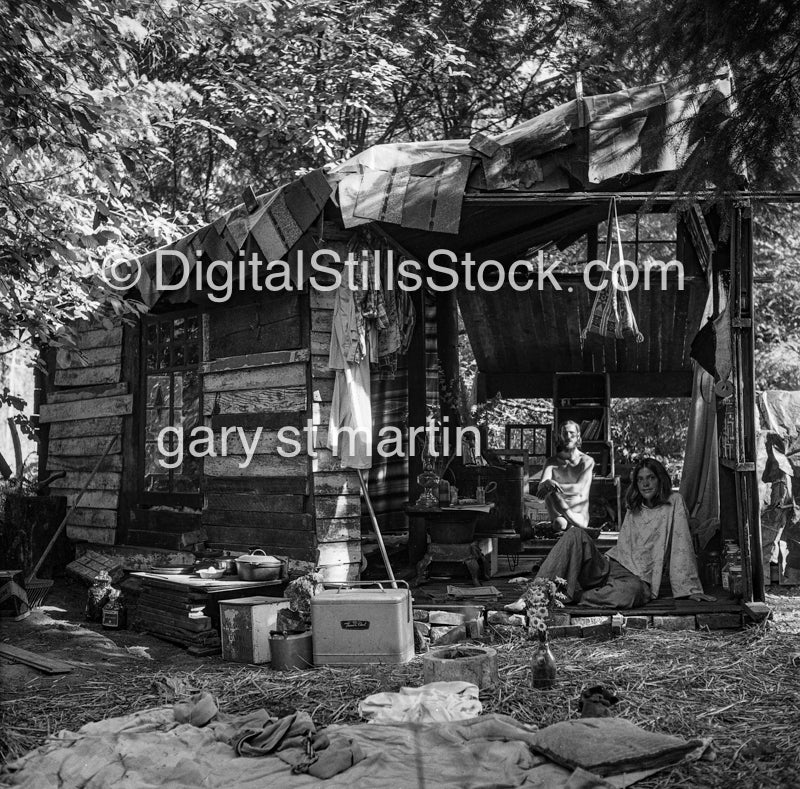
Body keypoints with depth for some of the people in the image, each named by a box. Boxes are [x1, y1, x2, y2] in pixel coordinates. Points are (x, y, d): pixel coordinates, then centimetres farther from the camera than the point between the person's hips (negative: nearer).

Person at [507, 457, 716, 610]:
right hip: (608, 566, 5)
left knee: (632, 592, -43)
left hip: (637, 578, -5)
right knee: (576, 535, -23)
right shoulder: (633, 509, 23)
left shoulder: (674, 502, 5)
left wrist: (691, 588, -6)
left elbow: (682, 545, -2)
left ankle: (567, 596, -31)